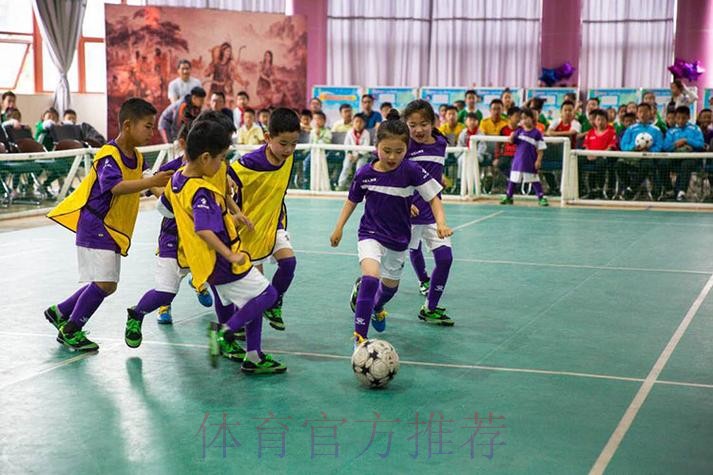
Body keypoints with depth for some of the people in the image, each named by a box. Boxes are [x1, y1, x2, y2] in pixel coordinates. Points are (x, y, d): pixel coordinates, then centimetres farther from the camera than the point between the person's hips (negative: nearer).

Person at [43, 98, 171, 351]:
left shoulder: (138, 158, 6)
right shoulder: (108, 155, -20)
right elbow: (116, 187, -35)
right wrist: (151, 181, -44)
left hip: (115, 230, 9)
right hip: (96, 226, -9)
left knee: (106, 285, 13)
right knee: (103, 282, -13)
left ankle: (59, 312, 30)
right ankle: (71, 330, 3)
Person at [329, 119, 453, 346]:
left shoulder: (412, 171, -17)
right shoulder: (365, 173, -12)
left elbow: (433, 198, -14)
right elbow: (352, 200, 6)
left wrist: (441, 223, -30)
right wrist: (339, 227, 3)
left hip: (399, 239, 2)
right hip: (371, 234, -2)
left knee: (390, 285, 19)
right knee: (371, 276, -26)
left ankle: (376, 308, 57)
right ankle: (360, 335, -19)